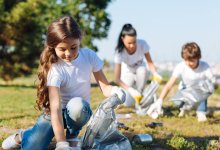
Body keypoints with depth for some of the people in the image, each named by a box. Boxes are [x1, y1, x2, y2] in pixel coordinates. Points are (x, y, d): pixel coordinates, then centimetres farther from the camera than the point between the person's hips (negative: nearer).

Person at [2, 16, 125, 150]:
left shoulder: (89, 56, -13)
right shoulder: (54, 68, -24)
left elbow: (104, 86, -10)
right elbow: (55, 107, -33)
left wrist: (114, 90, -36)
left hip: (79, 110, 2)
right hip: (57, 112, -2)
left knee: (76, 105, -37)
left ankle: (72, 136, -4)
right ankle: (22, 136, 18)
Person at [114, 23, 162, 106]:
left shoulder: (142, 44, -29)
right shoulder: (120, 52, -33)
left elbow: (150, 62, -21)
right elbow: (117, 79, -33)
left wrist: (155, 74, -42)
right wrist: (130, 90, -47)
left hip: (140, 71, 2)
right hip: (127, 73, -2)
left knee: (142, 69, -35)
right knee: (128, 103, -16)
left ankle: (140, 99, -12)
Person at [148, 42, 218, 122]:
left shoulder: (205, 67, -25)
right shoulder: (181, 67, -26)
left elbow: (215, 85, -18)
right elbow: (169, 85, -32)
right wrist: (159, 101, -45)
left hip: (200, 92, 0)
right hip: (186, 90, 0)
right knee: (177, 101, -30)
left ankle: (201, 112, -14)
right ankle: (184, 107, 7)